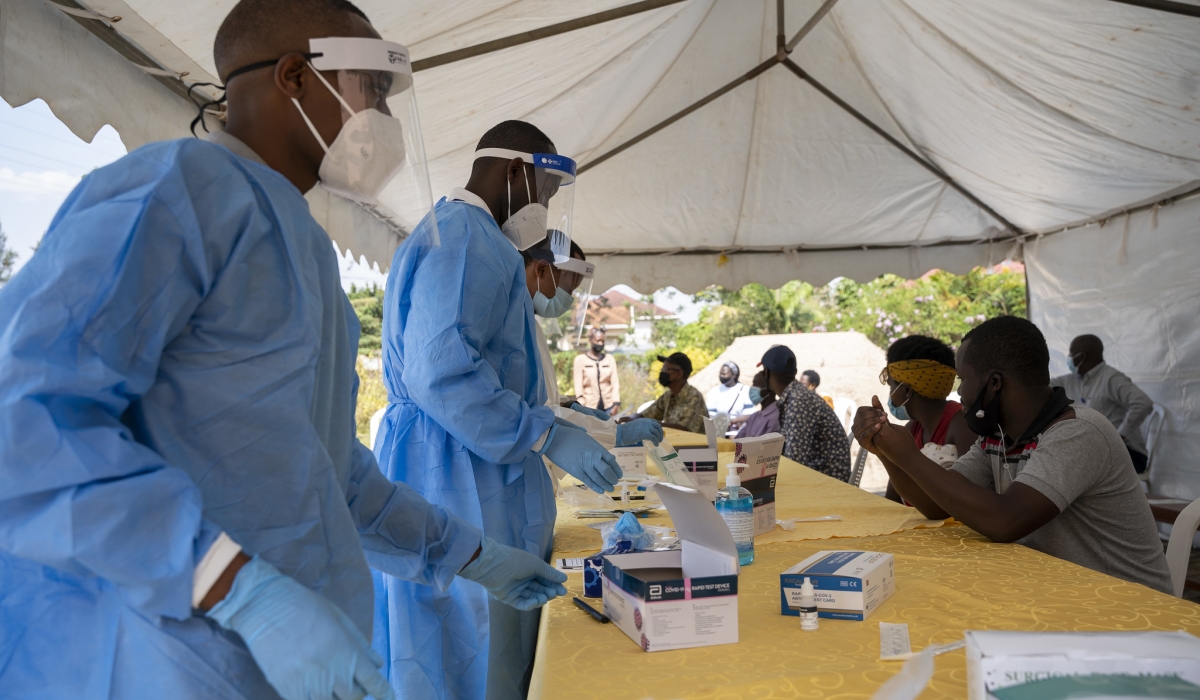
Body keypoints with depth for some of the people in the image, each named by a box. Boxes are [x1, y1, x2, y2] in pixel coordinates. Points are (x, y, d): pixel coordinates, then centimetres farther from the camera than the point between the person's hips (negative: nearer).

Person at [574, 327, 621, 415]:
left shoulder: (610, 359, 11)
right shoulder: (580, 359, 4)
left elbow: (615, 383, 7)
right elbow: (578, 386, 0)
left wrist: (616, 404, -4)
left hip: (608, 406, 2)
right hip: (590, 406, -2)